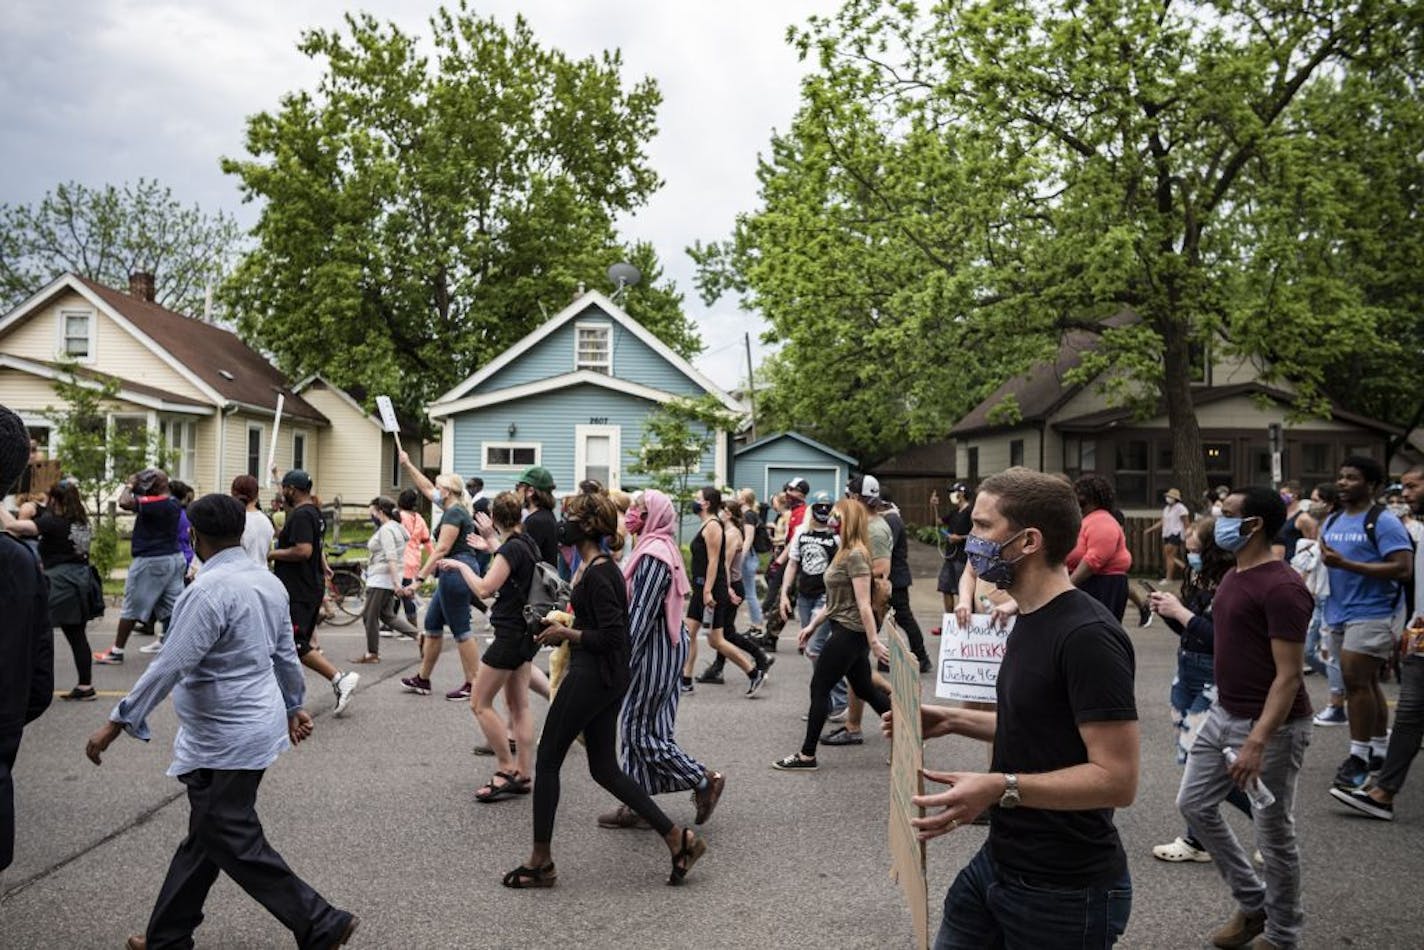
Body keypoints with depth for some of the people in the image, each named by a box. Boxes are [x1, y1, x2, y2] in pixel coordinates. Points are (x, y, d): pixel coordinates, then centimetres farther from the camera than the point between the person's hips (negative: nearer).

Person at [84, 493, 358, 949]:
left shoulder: (209, 590, -22)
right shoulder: (268, 582, 4)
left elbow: (171, 666, -23)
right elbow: (285, 653, 14)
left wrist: (117, 722, -15)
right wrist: (293, 706, 26)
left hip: (226, 741, -9)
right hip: (254, 726, 9)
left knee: (237, 846, 1)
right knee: (205, 837, 19)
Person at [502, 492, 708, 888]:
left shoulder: (596, 574, -19)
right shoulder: (603, 568, 12)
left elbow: (611, 637, -22)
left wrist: (565, 633, -12)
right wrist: (565, 630, 10)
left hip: (590, 677, -10)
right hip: (610, 678, 10)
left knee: (547, 762, 4)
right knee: (604, 768, 13)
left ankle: (541, 862, 15)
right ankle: (678, 838, 12)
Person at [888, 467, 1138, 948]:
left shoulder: (1088, 636, -23)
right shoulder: (1029, 620, 8)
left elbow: (1116, 778, -25)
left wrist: (1001, 788, -34)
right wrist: (953, 720, 8)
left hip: (1064, 891, -9)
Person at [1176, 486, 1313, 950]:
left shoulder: (1281, 587, -21)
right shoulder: (1233, 577, 8)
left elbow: (1288, 675, -23)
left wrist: (1257, 741, -28)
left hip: (1270, 727, -9)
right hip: (1224, 715, 10)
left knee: (1273, 834, 6)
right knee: (1194, 804, 15)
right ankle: (1252, 903, 32)